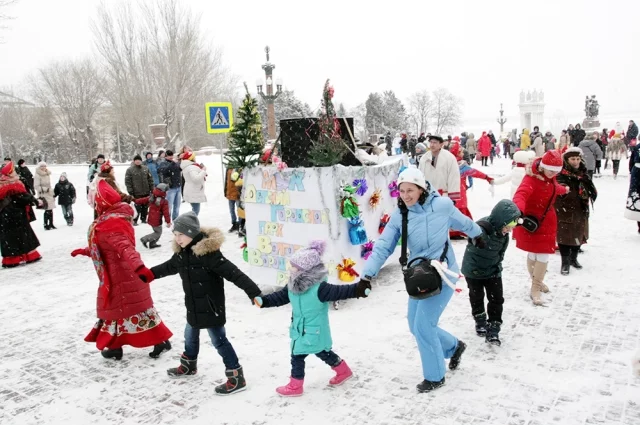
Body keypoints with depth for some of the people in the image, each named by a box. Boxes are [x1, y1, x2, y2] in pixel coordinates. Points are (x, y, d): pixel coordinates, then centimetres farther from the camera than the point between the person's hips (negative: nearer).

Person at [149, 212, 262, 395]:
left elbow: (232, 272, -32)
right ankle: (188, 365, 51)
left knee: (219, 340, -3)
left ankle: (237, 378, 6)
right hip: (194, 307, 9)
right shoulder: (182, 252, 0)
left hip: (211, 307, -9)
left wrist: (254, 292, -38)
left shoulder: (208, 252, -27)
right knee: (190, 335, 27)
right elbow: (169, 267, 22)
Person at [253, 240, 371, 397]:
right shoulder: (293, 285, -4)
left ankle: (295, 386, 24)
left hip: (313, 331, -8)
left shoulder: (319, 288, -28)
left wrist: (358, 289, -46)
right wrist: (263, 300, 2)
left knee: (297, 356, 2)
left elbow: (339, 291, -33)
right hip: (300, 329, 8)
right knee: (323, 353, 23)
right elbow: (280, 297, 7)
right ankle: (344, 371, 42)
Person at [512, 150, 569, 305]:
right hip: (530, 220, -7)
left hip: (547, 220, 7)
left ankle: (536, 287, 25)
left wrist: (564, 190, 46)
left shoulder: (550, 178, 0)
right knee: (533, 254, 4)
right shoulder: (531, 178, -26)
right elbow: (520, 195, -45)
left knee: (543, 254, 8)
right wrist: (519, 211, -64)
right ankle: (536, 282, 25)